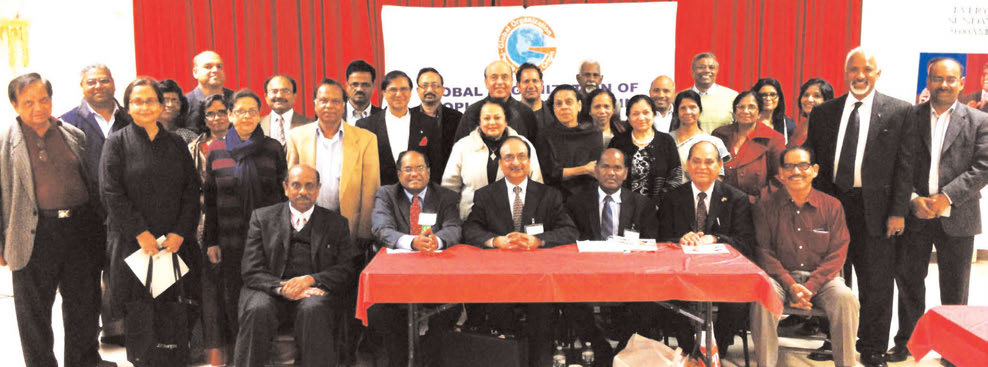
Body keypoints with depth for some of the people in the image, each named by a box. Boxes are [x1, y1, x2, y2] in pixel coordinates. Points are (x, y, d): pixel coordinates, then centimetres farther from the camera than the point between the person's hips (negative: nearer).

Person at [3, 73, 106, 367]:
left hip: (80, 230, 3)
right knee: (34, 313, 8)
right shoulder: (7, 141, 0)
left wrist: (97, 229, 10)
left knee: (84, 308, 12)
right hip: (35, 236, -3)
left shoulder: (74, 135, 9)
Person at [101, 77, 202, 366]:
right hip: (134, 242, -2)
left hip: (175, 242, 2)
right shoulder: (117, 143, 3)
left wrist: (179, 233, -6)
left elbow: (192, 190, 6)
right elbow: (111, 193, -5)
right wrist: (141, 233, -12)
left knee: (174, 306, 0)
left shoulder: (176, 143, 11)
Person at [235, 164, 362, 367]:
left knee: (313, 310, -34)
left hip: (314, 292, 0)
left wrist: (311, 279, -13)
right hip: (271, 293, 1)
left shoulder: (336, 223, 14)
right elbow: (252, 272, 5)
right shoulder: (262, 217, 13)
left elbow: (347, 270, 4)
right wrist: (282, 288, -14)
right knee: (258, 309, -31)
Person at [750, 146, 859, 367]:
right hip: (780, 276, -1)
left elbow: (837, 253, 1)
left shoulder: (832, 206, 5)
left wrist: (809, 287, -13)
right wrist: (790, 285, -14)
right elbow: (763, 251, 0)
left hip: (820, 279, 1)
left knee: (846, 299, -28)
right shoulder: (766, 206, 3)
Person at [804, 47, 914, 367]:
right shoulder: (824, 112, 7)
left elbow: (905, 165, -3)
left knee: (876, 285, 5)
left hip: (875, 209, -2)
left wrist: (898, 212, -8)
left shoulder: (899, 112, 0)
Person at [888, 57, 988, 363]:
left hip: (956, 217, -1)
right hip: (914, 215, 1)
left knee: (954, 290, 10)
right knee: (908, 281, 9)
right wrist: (913, 199, -13)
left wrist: (947, 196, -17)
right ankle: (905, 341, 23)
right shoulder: (910, 118, 4)